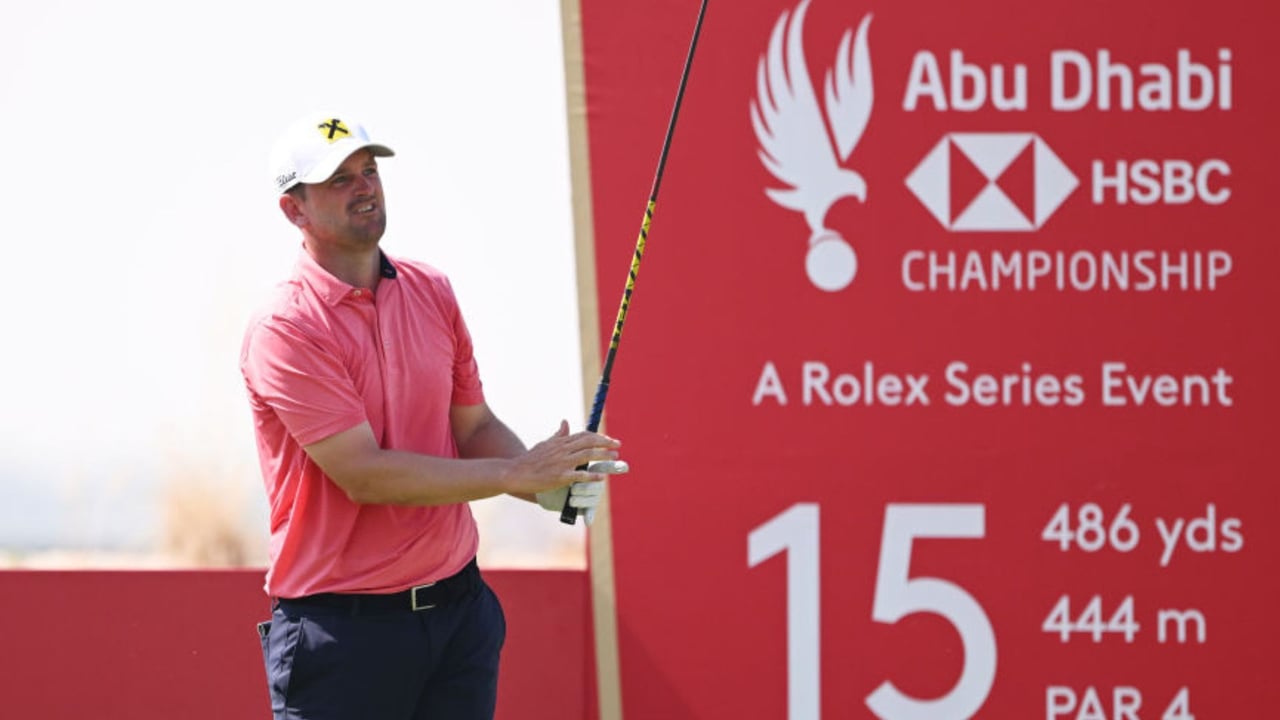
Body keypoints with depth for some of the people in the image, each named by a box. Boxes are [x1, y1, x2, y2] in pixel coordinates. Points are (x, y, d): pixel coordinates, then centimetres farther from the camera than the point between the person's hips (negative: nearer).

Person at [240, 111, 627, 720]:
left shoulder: (432, 293, 9)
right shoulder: (284, 330, -13)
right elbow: (366, 474, -19)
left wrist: (550, 484, -6)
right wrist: (519, 472, -17)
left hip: (458, 606, 6)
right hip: (344, 627, -6)